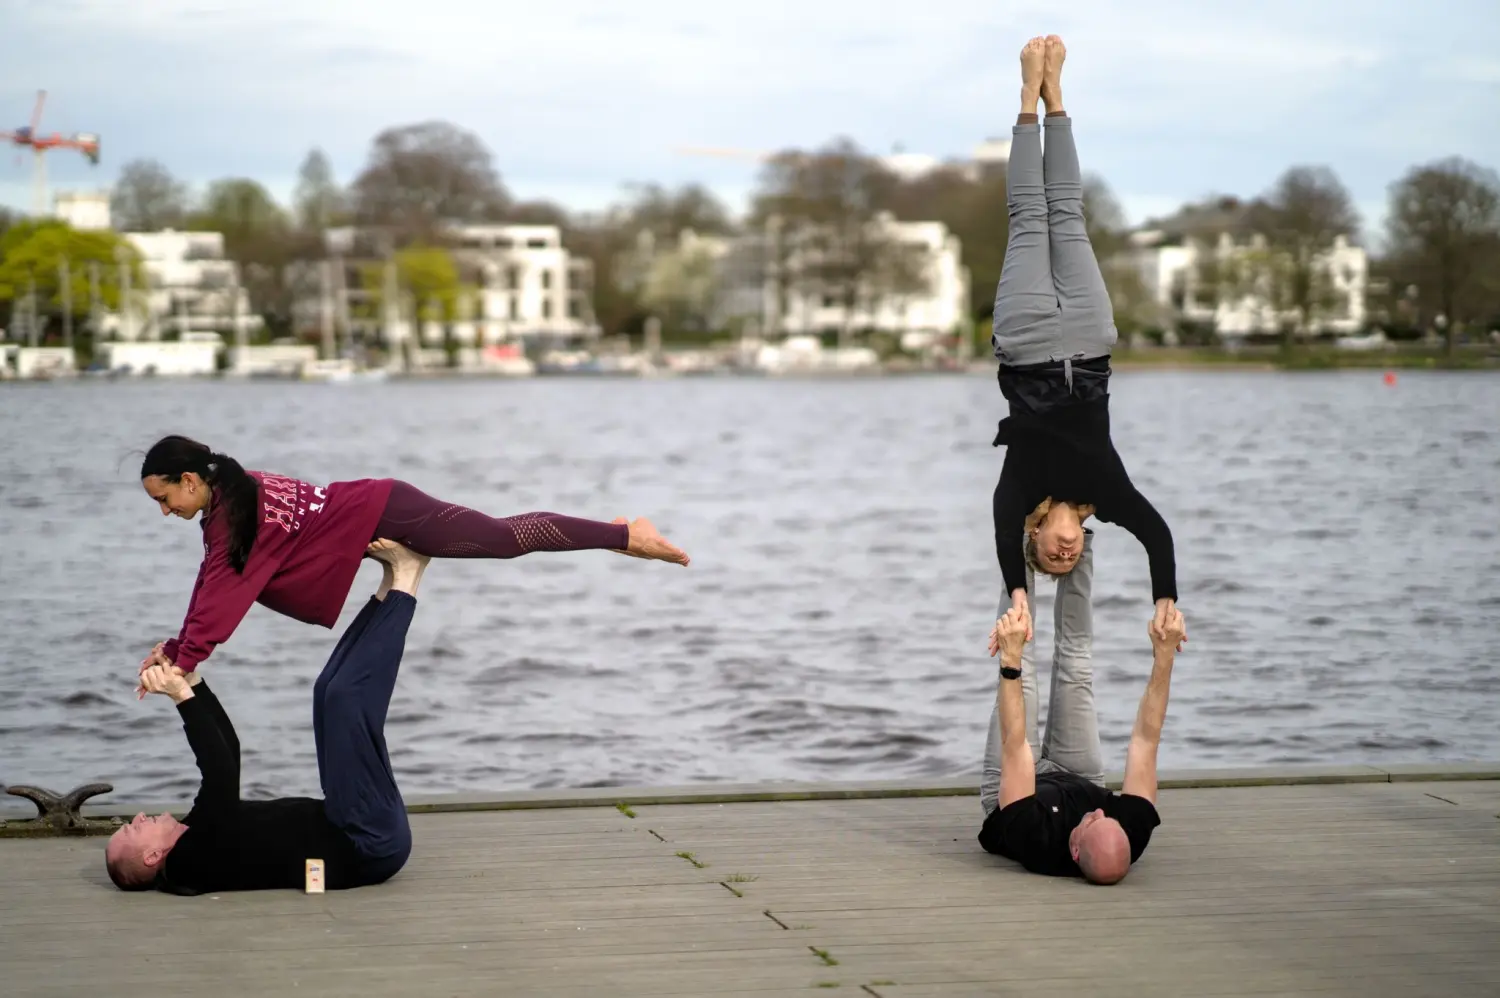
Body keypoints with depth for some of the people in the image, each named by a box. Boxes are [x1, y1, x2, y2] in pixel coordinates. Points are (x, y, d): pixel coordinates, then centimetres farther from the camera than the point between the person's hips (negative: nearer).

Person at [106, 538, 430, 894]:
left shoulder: (196, 836, 12)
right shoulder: (192, 861, -17)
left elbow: (226, 751, 18)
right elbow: (221, 774, -31)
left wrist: (191, 680, 10)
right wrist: (184, 698, -27)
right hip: (372, 845, -9)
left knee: (335, 691, 14)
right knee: (345, 695, -19)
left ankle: (394, 582, 6)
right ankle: (403, 580, -5)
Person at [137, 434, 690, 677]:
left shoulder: (236, 509, -22)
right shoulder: (229, 495, 5)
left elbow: (222, 595, -27)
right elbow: (211, 587, 13)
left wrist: (182, 666, -26)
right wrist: (174, 647, 8)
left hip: (386, 516, -8)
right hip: (377, 510, 8)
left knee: (511, 537, -3)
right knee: (507, 536, 17)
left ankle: (625, 535, 6)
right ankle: (622, 534, 26)